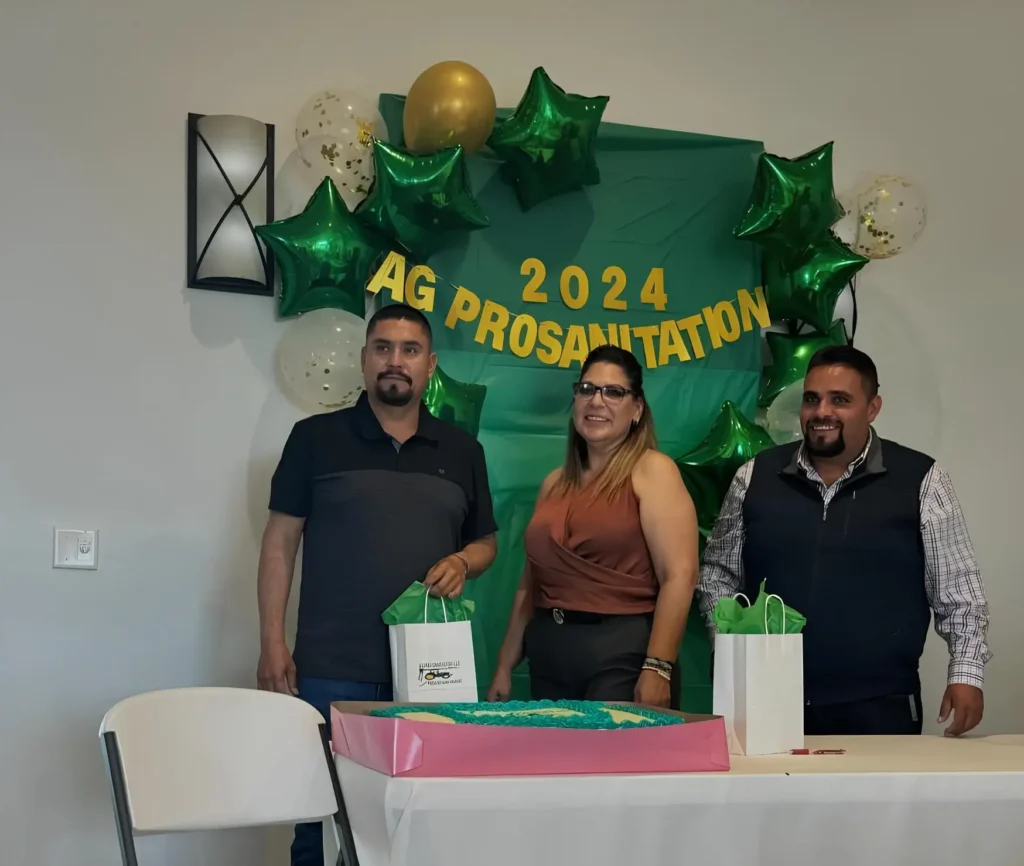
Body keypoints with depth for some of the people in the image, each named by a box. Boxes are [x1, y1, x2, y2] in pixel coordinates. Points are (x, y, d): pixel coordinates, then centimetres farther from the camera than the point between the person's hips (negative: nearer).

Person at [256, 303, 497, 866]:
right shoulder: (315, 438, 3)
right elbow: (280, 543, 2)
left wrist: (462, 562, -4)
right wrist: (273, 644, -5)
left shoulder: (462, 452, 12)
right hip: (332, 670, -2)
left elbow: (484, 543, 19)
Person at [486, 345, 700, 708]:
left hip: (622, 652, -6)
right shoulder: (556, 484, 14)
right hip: (549, 654, 6)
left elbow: (679, 575, -14)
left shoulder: (652, 470, -4)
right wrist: (505, 666, 14)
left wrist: (657, 668, -22)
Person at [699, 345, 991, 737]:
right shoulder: (755, 477, 7)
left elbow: (957, 589, 1)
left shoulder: (920, 480, 0)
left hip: (881, 709, -2)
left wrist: (966, 672, -7)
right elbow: (718, 573, 13)